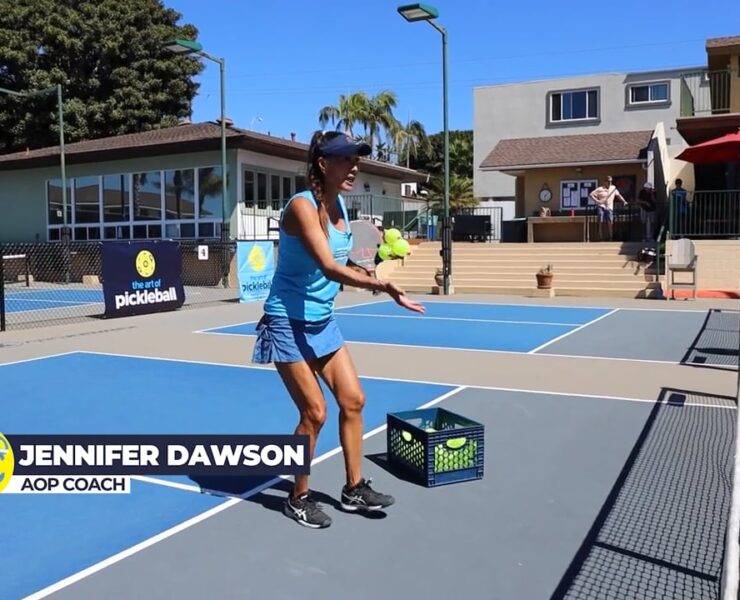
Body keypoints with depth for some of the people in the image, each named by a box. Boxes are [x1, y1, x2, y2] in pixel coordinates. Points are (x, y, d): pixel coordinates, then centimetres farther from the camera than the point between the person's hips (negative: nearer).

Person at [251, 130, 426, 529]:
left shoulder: (340, 206, 4)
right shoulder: (302, 205, -21)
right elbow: (329, 268, -32)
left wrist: (367, 273, -7)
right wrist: (385, 286, -39)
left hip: (322, 321, 8)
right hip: (289, 323, -8)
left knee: (353, 400, 8)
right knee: (314, 412, -4)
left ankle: (354, 489, 23)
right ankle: (298, 498, 16)